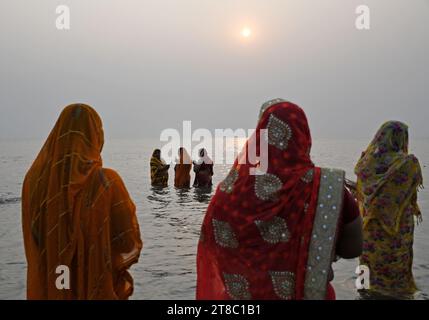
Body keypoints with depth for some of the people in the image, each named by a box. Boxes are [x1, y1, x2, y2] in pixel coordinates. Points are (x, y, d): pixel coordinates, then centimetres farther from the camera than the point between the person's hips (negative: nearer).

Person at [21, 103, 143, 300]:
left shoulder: (34, 179, -9)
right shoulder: (107, 182, -18)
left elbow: (32, 240, 4)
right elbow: (129, 245, -13)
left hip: (46, 289, 3)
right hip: (97, 290, -3)